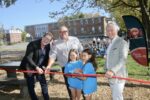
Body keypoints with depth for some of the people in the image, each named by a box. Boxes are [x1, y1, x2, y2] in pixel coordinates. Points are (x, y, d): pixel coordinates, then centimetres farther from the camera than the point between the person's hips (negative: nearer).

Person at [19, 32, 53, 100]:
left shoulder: (48, 46, -7)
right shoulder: (32, 44, -24)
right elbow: (28, 58, -29)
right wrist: (36, 67, -36)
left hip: (39, 67, 5)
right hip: (29, 67, -4)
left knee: (44, 83, 7)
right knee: (31, 86, 3)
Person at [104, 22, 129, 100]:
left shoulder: (122, 42, -11)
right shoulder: (110, 44, 16)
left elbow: (123, 59, -22)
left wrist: (113, 71, -32)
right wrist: (107, 70, 7)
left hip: (118, 76, -8)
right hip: (111, 76, 8)